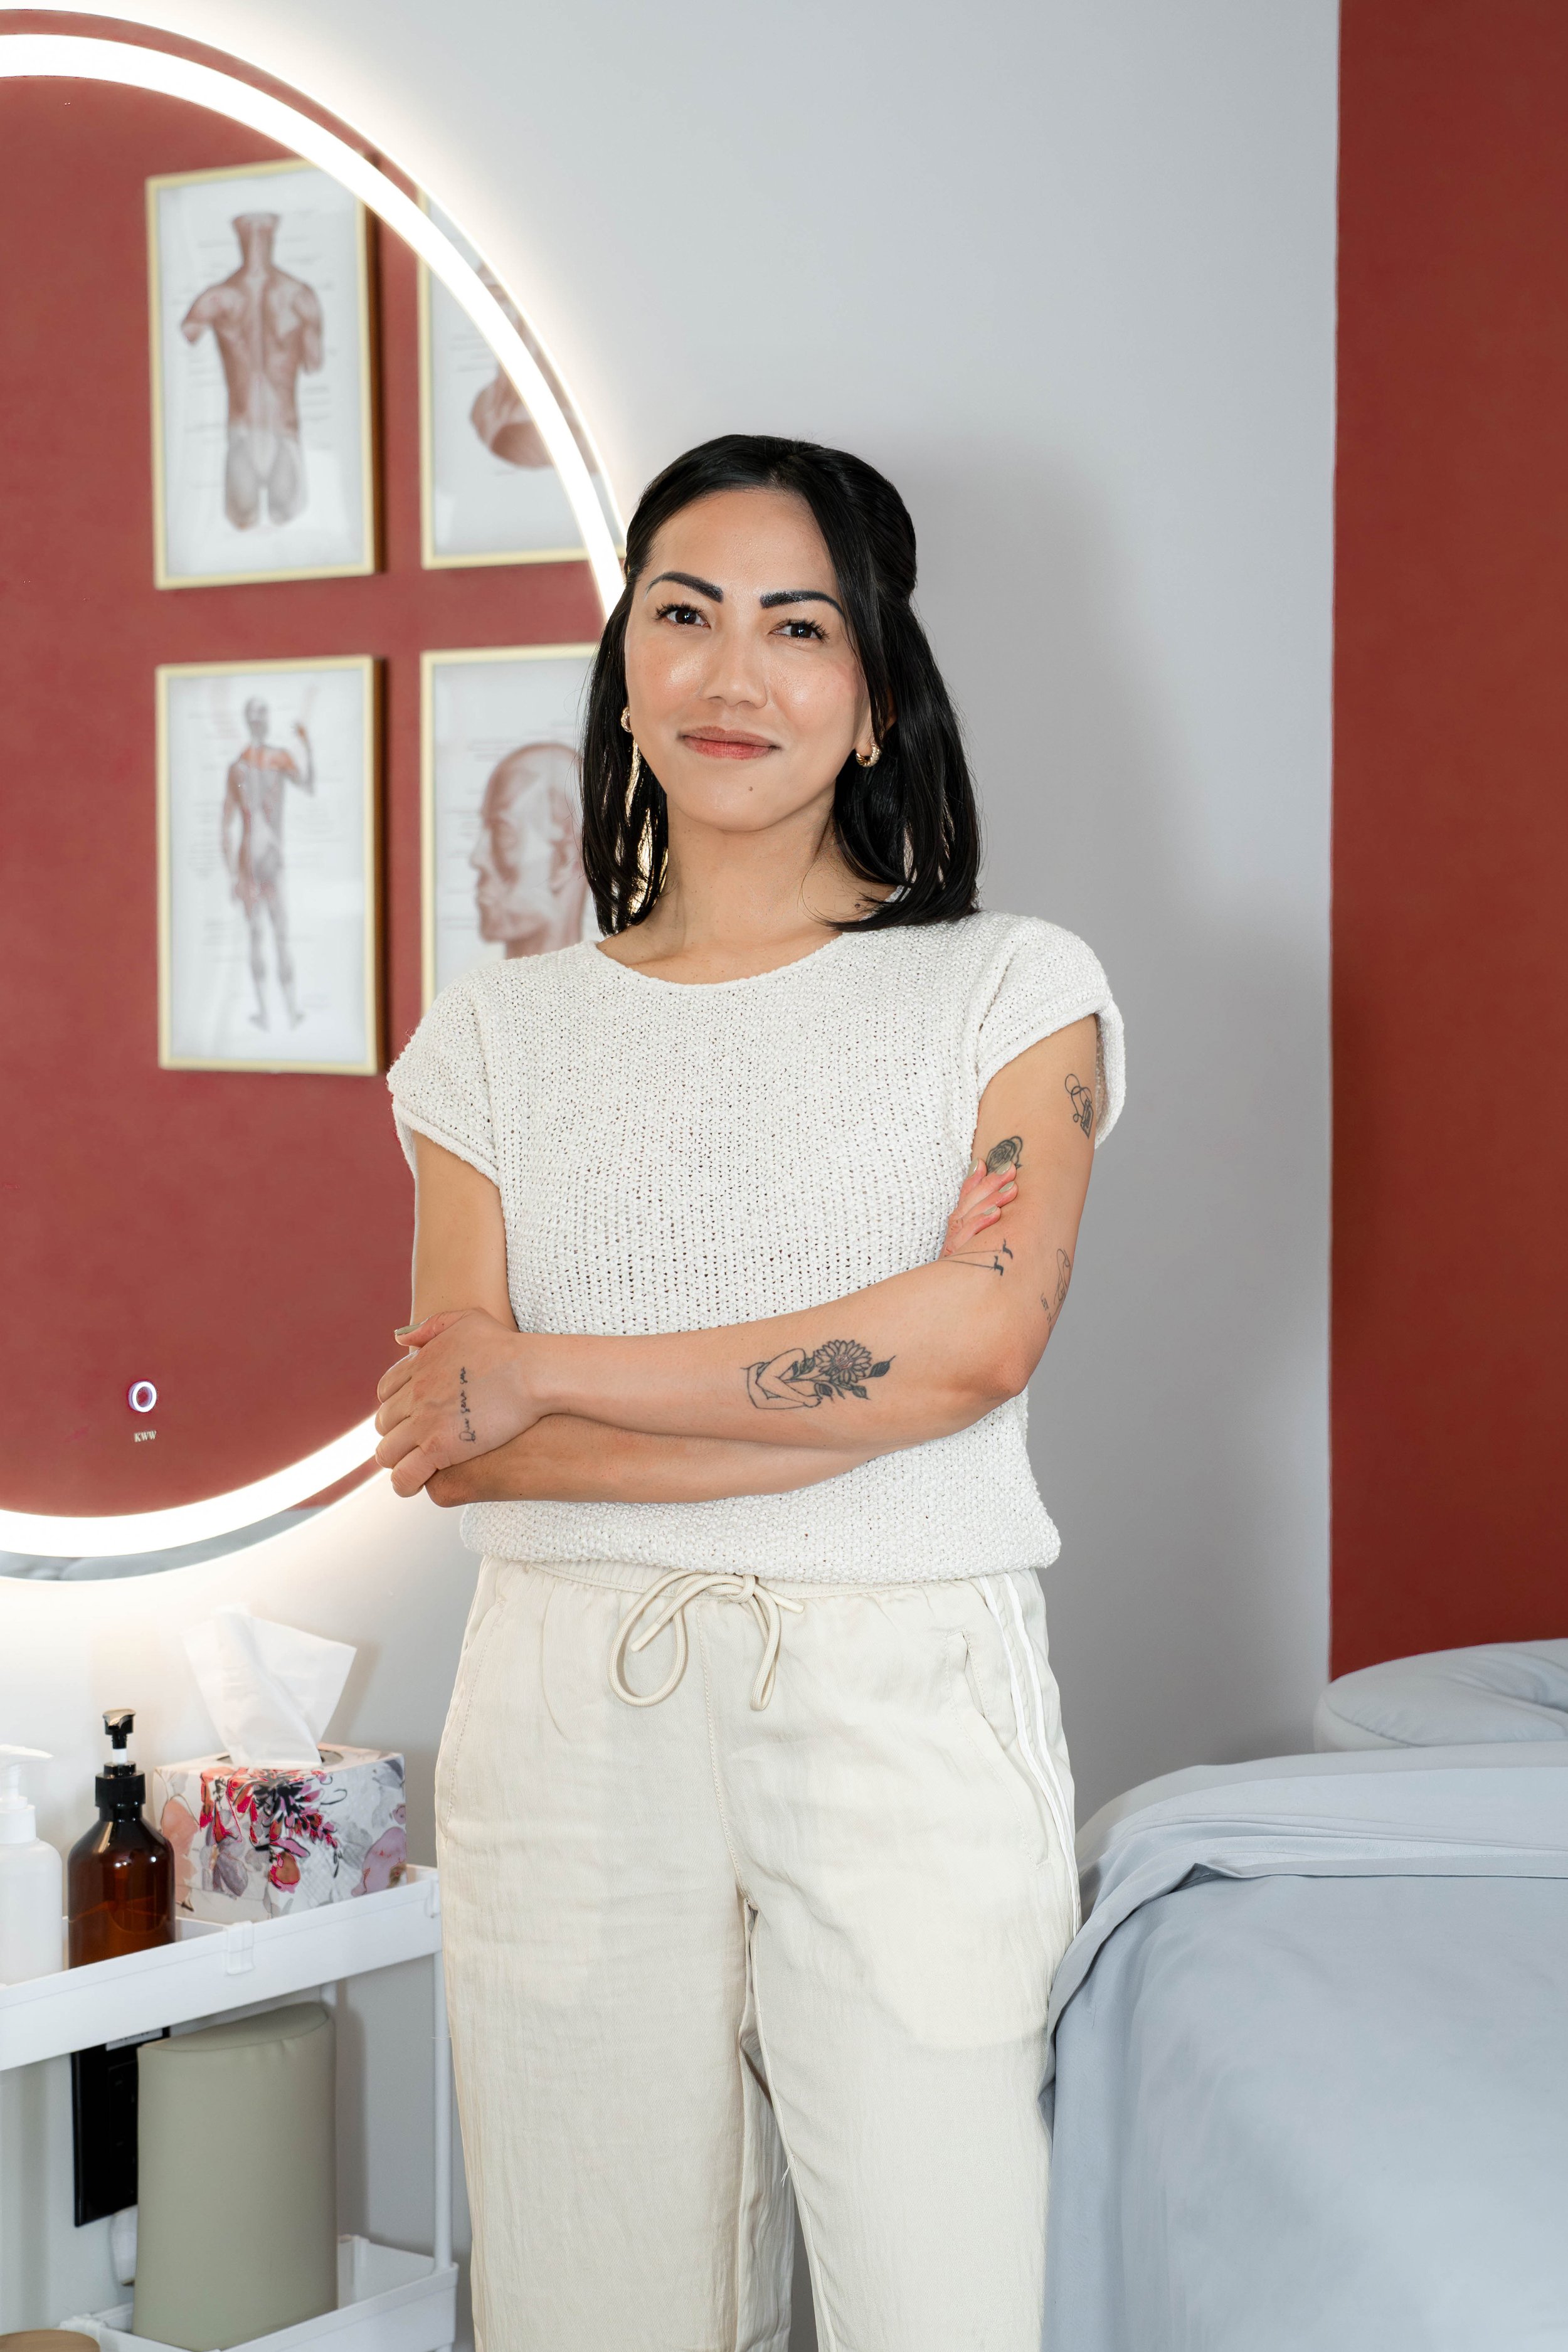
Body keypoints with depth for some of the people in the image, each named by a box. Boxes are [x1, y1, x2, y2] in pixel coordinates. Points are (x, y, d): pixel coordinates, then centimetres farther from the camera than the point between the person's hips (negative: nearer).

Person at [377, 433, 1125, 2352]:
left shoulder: (1013, 990, 6)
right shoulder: (499, 1035, 10)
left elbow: (983, 1335, -12)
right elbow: (445, 1447, -2)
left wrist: (548, 1374, -9)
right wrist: (867, 1376, -12)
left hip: (905, 1708, -1)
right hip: (569, 1723, 2)